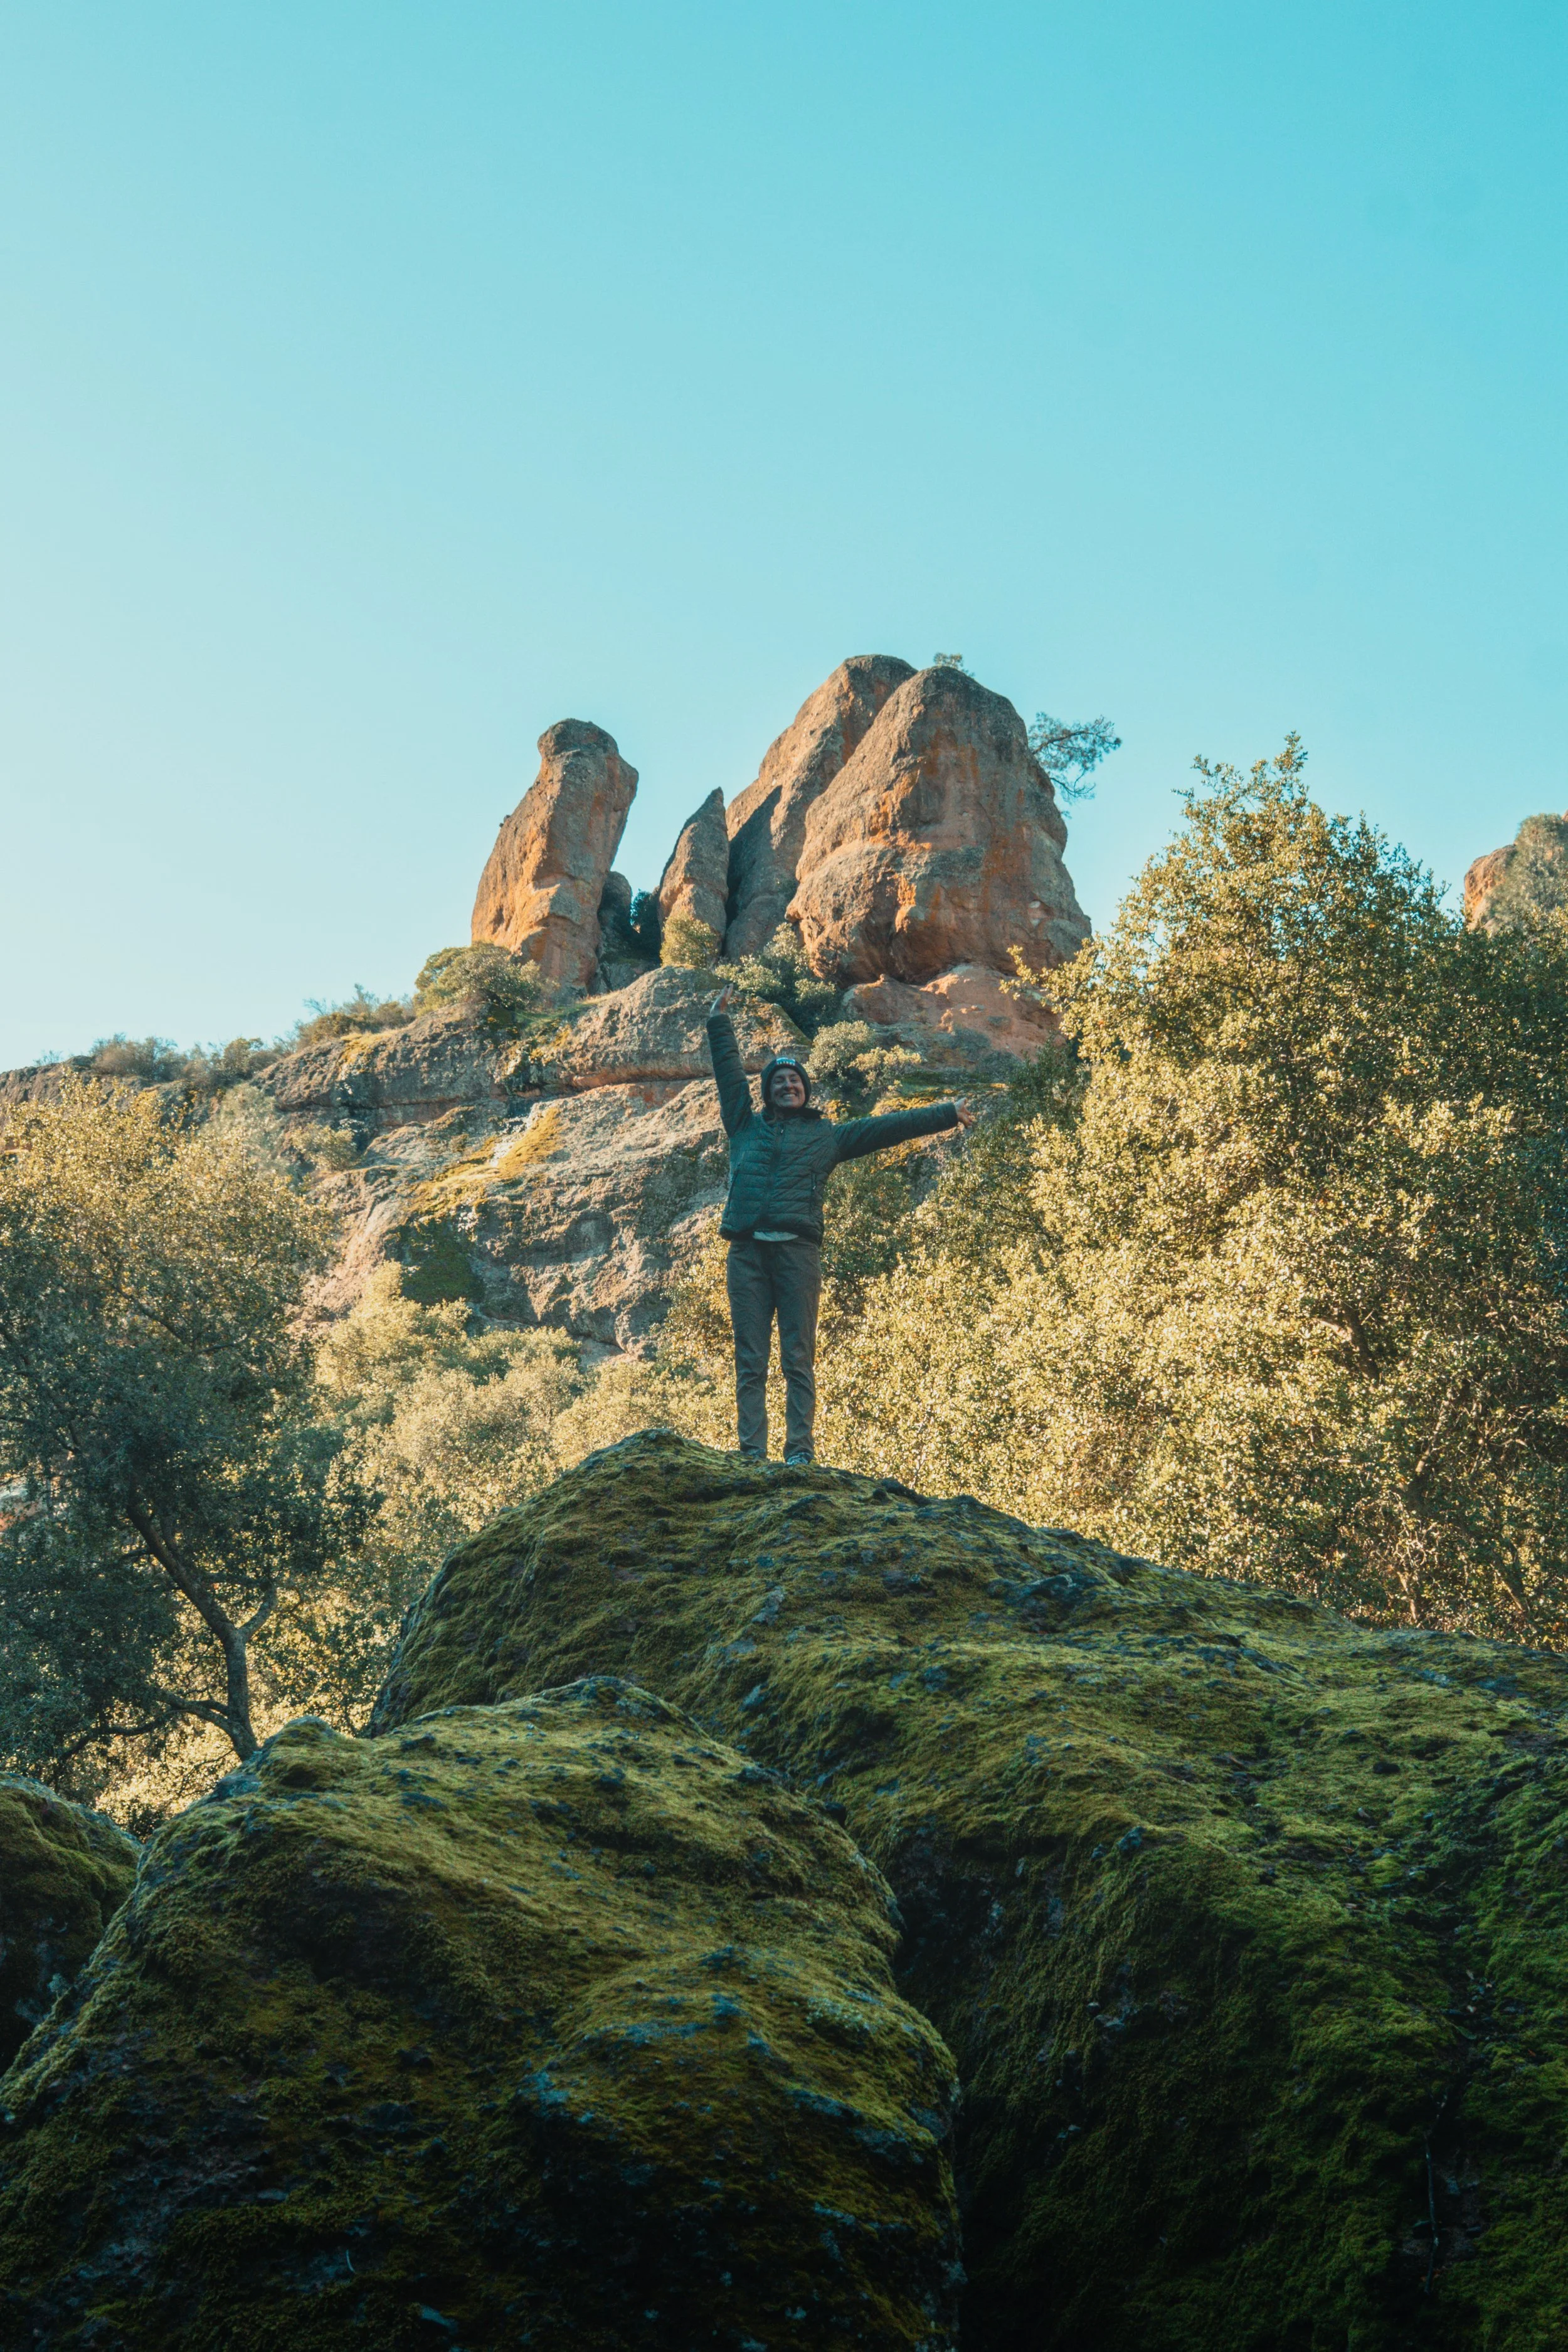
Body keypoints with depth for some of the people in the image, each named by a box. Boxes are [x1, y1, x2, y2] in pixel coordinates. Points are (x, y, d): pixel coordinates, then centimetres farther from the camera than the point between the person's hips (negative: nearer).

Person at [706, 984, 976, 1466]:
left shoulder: (828, 1135, 20)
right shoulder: (748, 1127, 22)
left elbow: (889, 1127, 18)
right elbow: (729, 1071, 27)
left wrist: (945, 1115, 15)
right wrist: (718, 1023, 30)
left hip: (798, 1251, -1)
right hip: (747, 1251, 1)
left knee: (799, 1359, -5)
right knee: (750, 1361, -2)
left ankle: (799, 1452, -7)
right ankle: (751, 1453, -3)